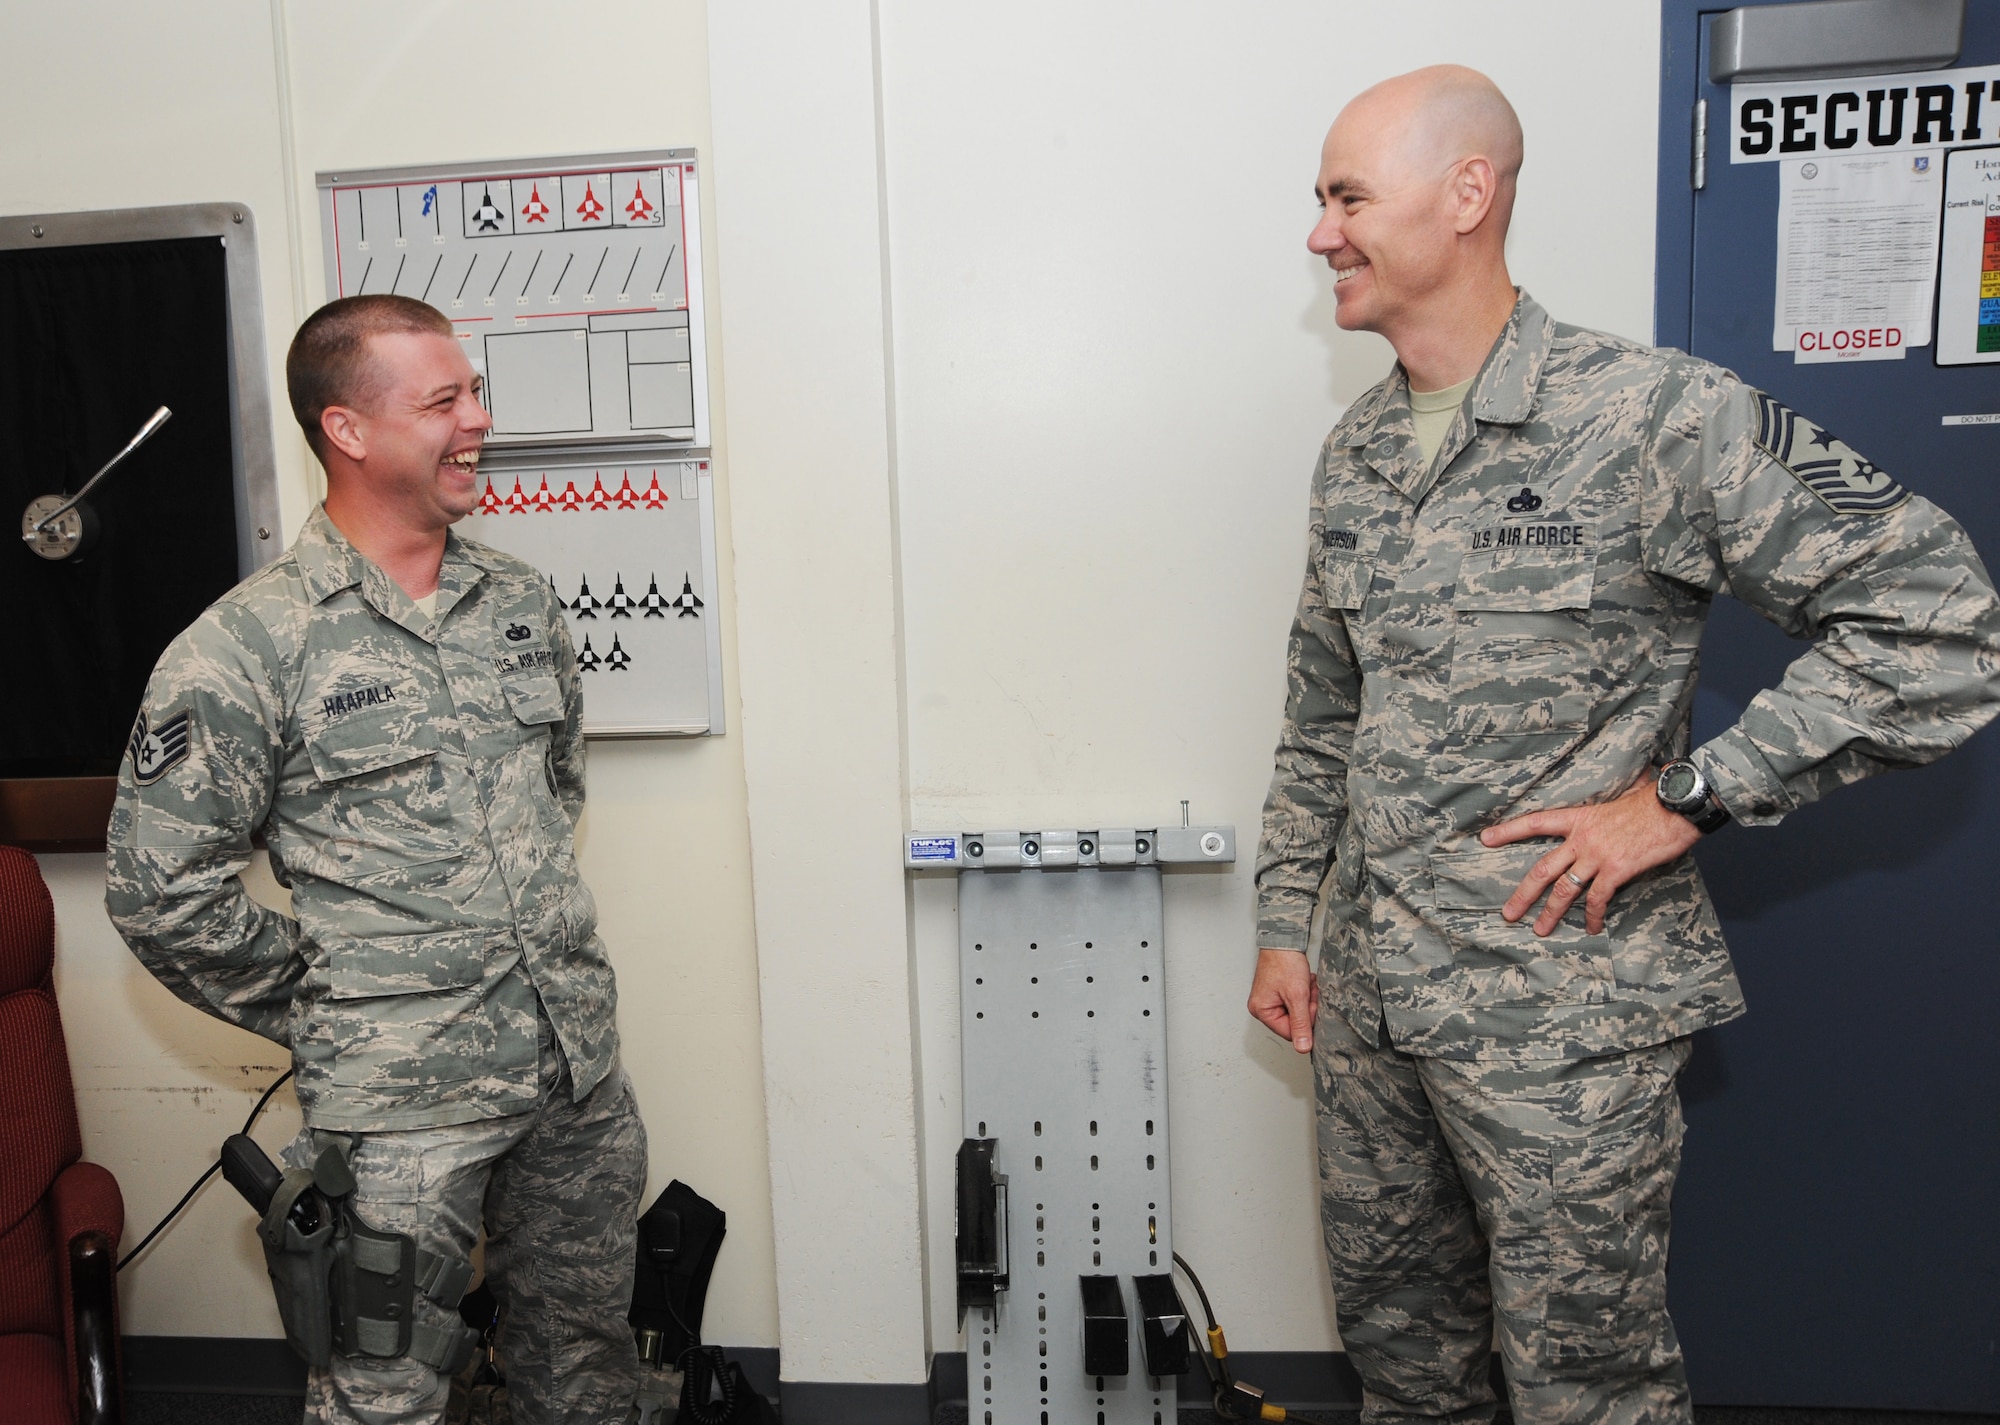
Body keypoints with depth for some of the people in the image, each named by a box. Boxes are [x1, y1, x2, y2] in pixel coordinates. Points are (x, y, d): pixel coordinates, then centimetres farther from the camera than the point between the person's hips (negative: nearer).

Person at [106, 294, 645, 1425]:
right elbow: (163, 889, -10)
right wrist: (322, 1014, -4)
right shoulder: (248, 646, -12)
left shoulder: (523, 599, 5)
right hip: (400, 1102, -5)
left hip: (583, 1071, 5)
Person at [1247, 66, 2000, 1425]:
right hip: (1366, 992, 6)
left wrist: (1682, 800, -16)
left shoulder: (1659, 418, -14)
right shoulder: (1357, 449, 7)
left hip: (1557, 1015, -6)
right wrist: (1285, 924, 13)